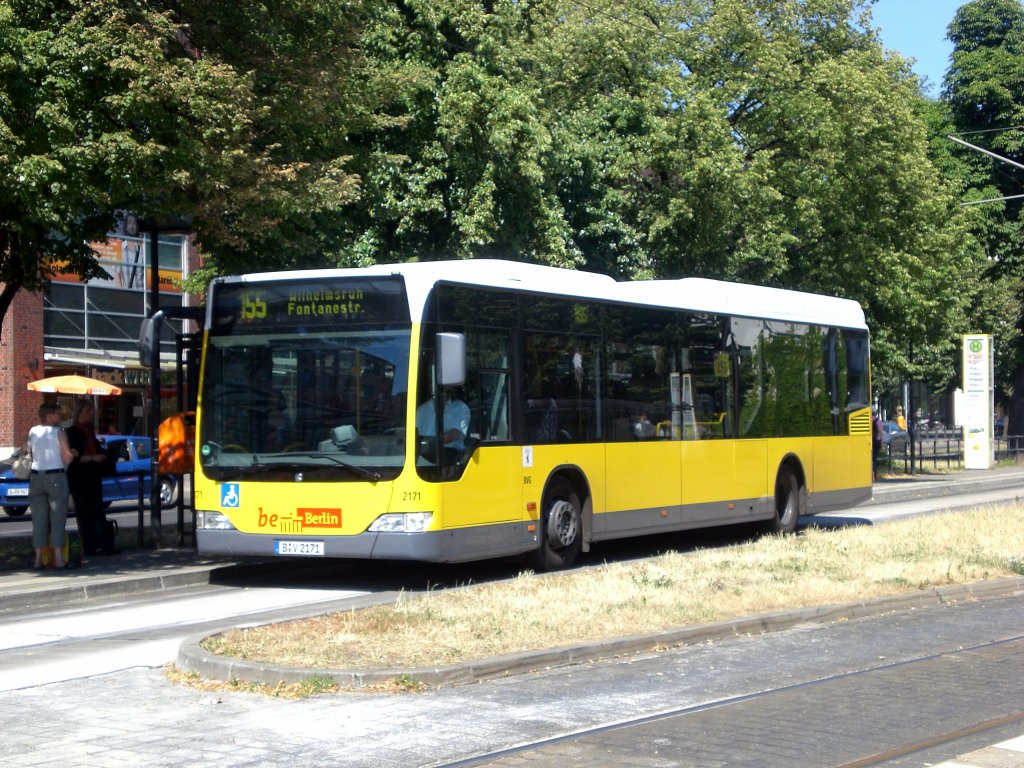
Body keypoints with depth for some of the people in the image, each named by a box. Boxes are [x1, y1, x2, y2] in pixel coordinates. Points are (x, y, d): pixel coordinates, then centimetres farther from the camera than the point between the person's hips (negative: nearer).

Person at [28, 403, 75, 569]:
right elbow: (67, 458, -11)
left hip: (36, 477, 4)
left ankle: (38, 558, 6)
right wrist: (72, 454, 10)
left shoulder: (32, 432, 7)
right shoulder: (58, 432, -6)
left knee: (39, 518, 8)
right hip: (55, 476, -4)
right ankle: (58, 558, -1)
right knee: (57, 518, 1)